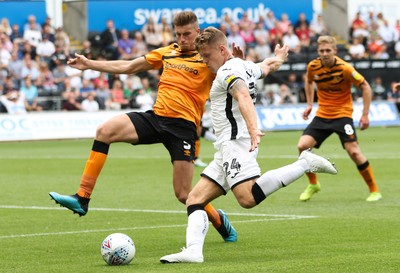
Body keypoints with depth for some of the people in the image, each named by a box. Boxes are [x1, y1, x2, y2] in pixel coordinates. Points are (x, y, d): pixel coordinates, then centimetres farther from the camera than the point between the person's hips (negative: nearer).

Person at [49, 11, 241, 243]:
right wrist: (89, 64, 20)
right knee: (105, 130, -19)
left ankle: (219, 220, 28)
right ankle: (82, 199, -20)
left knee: (184, 194, -6)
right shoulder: (168, 53, 15)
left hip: (183, 126, -5)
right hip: (156, 117, 5)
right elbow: (127, 67, 22)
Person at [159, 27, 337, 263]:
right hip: (228, 149, 11)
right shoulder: (246, 66, 21)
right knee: (195, 198, 3)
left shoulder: (228, 70, -8)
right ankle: (193, 250, -15)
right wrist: (279, 57, 67)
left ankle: (305, 164, -21)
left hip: (236, 143, -11)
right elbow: (269, 65, 42)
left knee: (248, 198, -31)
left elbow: (244, 97, -26)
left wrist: (253, 129, -42)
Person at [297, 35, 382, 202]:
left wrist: (365, 115, -12)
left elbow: (365, 87, -9)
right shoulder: (313, 67, -5)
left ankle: (374, 191, -2)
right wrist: (309, 104, 15)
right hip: (322, 115, 4)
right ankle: (313, 184, 11)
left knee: (353, 151, -17)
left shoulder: (344, 68, -18)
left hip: (342, 114, -4)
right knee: (302, 146, -12)